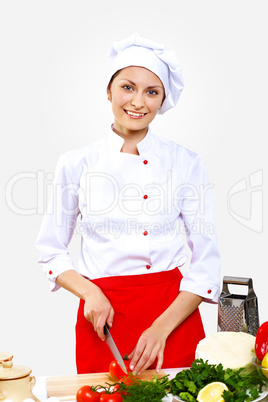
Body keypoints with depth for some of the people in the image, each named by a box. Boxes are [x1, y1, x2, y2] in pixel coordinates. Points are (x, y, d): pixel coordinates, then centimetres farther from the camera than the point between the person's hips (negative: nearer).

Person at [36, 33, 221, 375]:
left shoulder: (186, 163, -1)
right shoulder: (76, 164, 0)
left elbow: (207, 262, -1)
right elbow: (51, 251, 7)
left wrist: (162, 328, -11)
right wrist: (89, 292, -11)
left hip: (174, 313, 0)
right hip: (102, 317, 0)